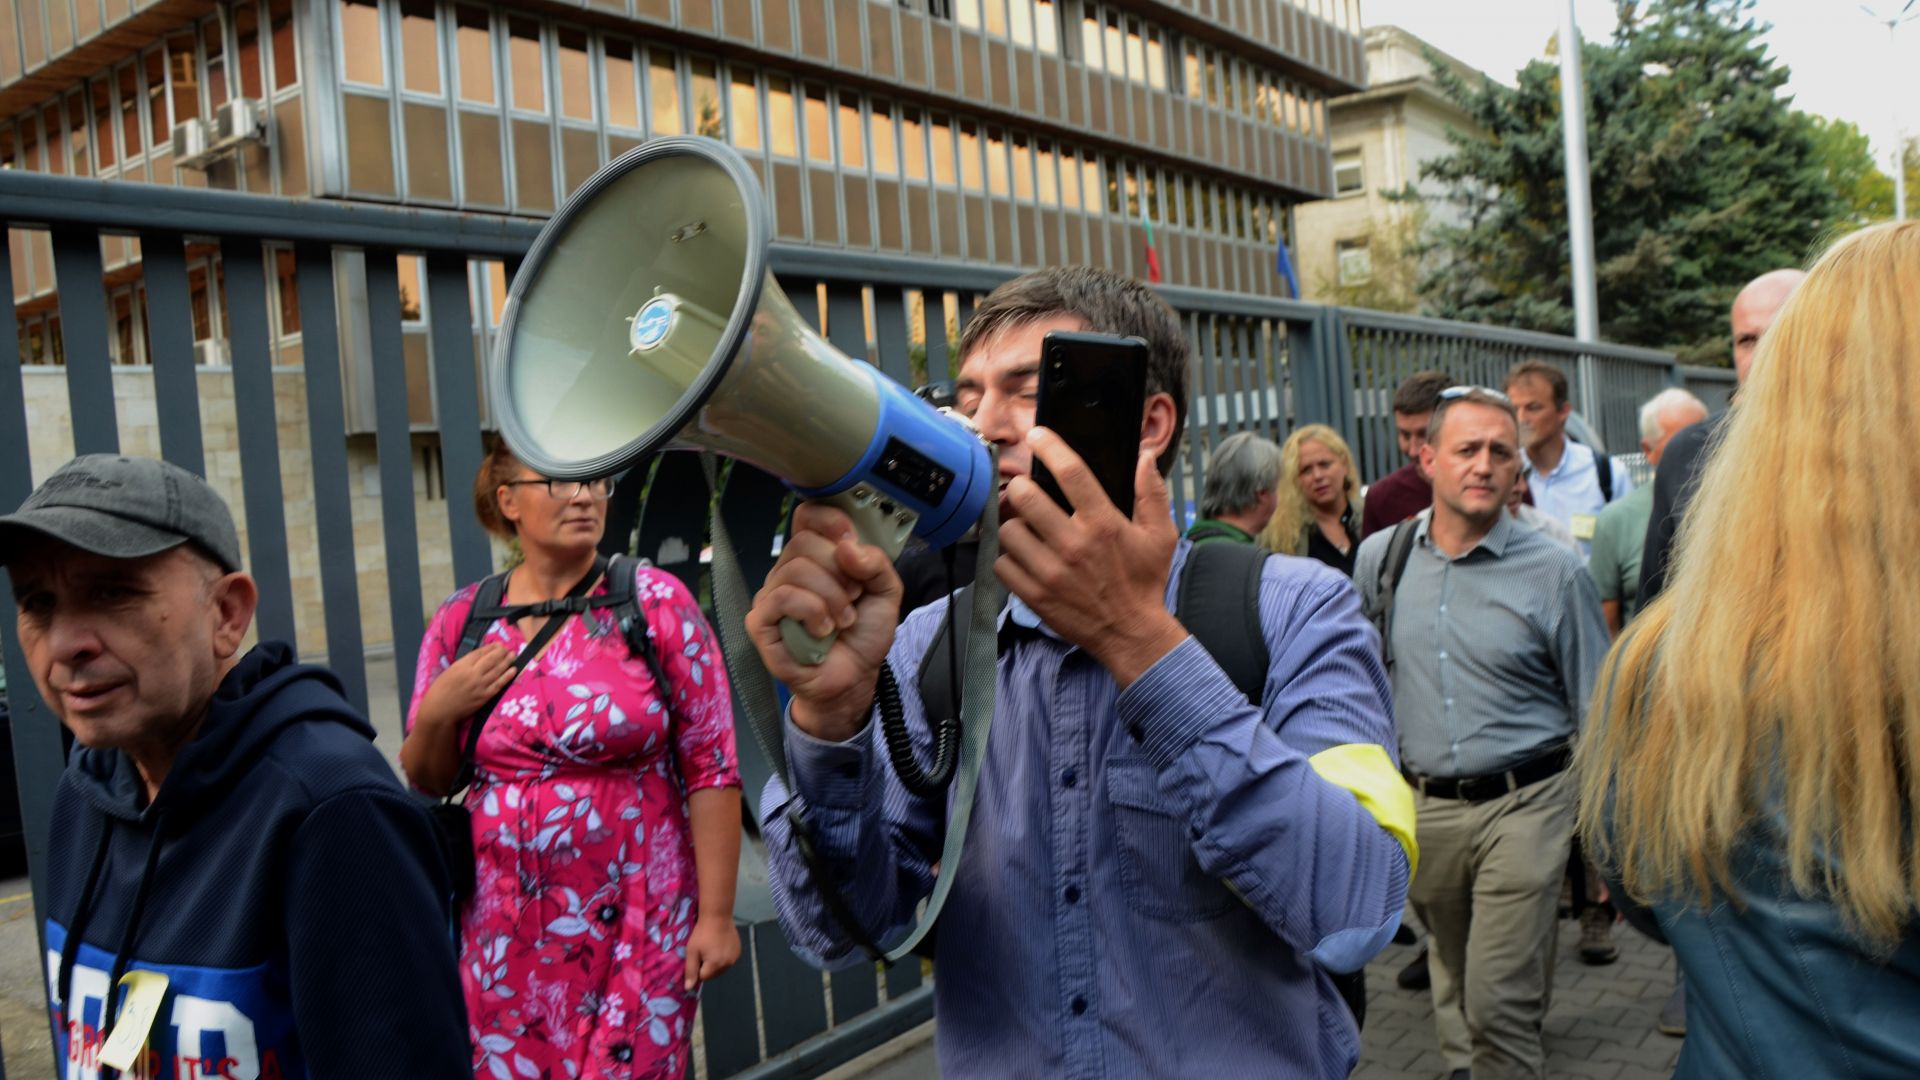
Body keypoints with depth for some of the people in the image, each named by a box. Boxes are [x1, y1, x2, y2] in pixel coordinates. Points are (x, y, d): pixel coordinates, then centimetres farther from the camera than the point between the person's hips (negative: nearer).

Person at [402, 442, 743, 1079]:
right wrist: (435, 715, -9)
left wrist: (716, 914, -11)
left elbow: (711, 766, -8)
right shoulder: (462, 621, 1)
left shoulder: (655, 602, -7)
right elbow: (425, 782, 11)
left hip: (638, 924, -2)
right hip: (504, 931, 3)